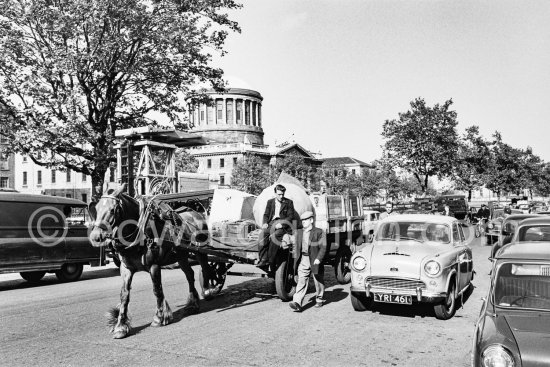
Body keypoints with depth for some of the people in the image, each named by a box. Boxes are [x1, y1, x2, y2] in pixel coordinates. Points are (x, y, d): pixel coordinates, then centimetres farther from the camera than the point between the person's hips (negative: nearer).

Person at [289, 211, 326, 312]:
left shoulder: (319, 232, -4)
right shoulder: (299, 232, 11)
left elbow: (323, 247, -9)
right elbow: (295, 246, 17)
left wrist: (318, 258, -18)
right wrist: (295, 257, 5)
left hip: (315, 261, -3)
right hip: (303, 261, 3)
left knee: (318, 282, 12)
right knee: (301, 281, -8)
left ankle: (319, 300, 33)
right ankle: (297, 303, -16)